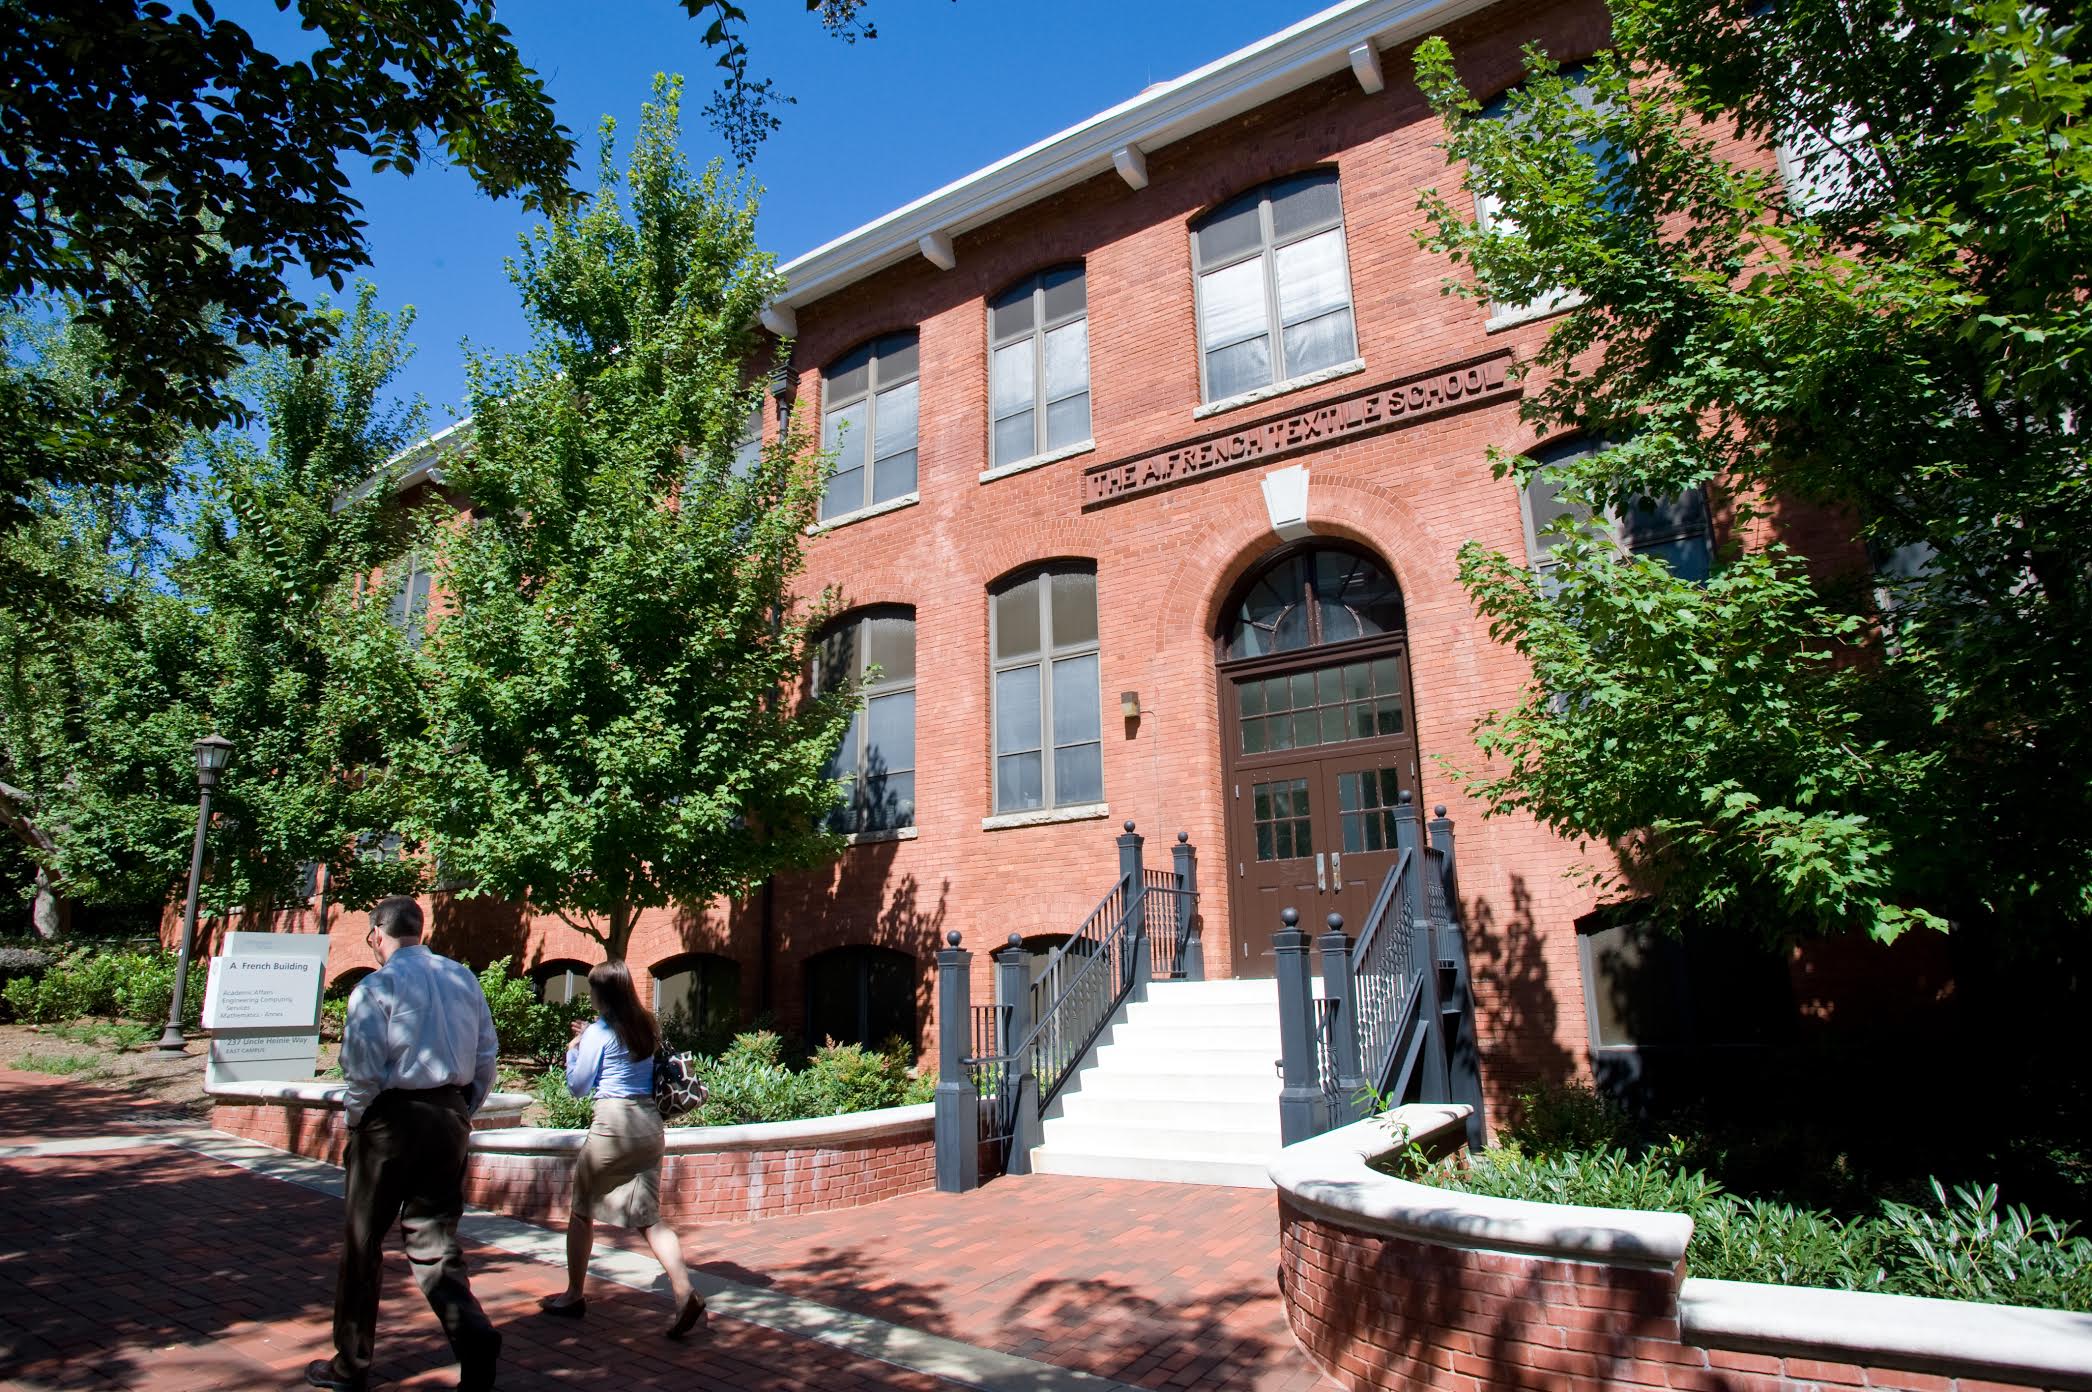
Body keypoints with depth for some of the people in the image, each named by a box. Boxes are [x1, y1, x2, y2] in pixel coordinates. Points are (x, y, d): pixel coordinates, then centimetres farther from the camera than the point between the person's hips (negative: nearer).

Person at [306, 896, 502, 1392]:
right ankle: (474, 1338, -7)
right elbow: (487, 1058, 8)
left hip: (392, 1118, -5)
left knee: (363, 1243, 13)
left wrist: (356, 1118, 2)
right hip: (451, 1115, 5)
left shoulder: (378, 985, -11)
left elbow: (362, 1068, -15)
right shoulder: (464, 979, 6)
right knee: (435, 1240, 12)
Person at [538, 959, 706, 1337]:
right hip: (649, 1123, 6)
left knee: (582, 1209, 16)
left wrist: (573, 1050, 14)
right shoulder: (647, 1028, 11)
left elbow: (578, 1087, 0)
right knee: (649, 1216, 4)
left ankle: (573, 1296, 26)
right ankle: (685, 1295, -11)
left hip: (612, 1122, -6)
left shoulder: (599, 1032, -7)